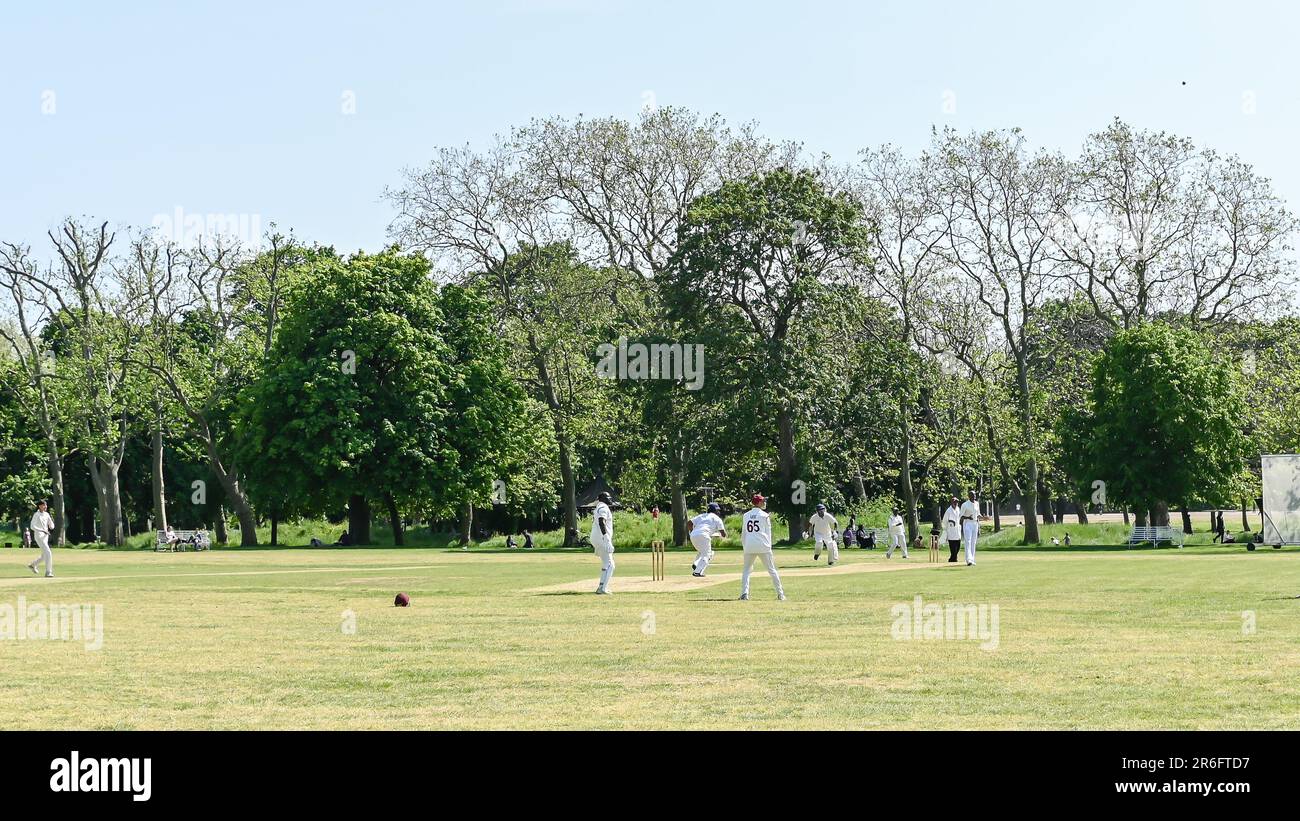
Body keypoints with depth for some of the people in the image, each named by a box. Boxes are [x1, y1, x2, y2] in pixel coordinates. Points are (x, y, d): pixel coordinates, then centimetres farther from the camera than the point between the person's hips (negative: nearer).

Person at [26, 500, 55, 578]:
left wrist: (52, 521, -10)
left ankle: (32, 565, 35)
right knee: (48, 553, -19)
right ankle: (48, 572, -18)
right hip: (39, 536, -8)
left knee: (44, 557, 12)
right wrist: (43, 530, -25)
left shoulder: (47, 514, 11)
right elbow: (32, 526, -17)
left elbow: (51, 527, 11)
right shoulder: (36, 515, -8)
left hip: (45, 536, 8)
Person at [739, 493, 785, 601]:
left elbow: (743, 534, 13)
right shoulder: (765, 515, 1)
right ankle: (780, 594, 7)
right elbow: (768, 533, 2)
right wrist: (769, 547, 7)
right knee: (772, 570, 7)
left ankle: (744, 593, -6)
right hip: (763, 546, -2)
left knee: (746, 570, 11)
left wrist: (744, 547, 18)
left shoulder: (746, 516, 11)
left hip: (749, 547, 2)